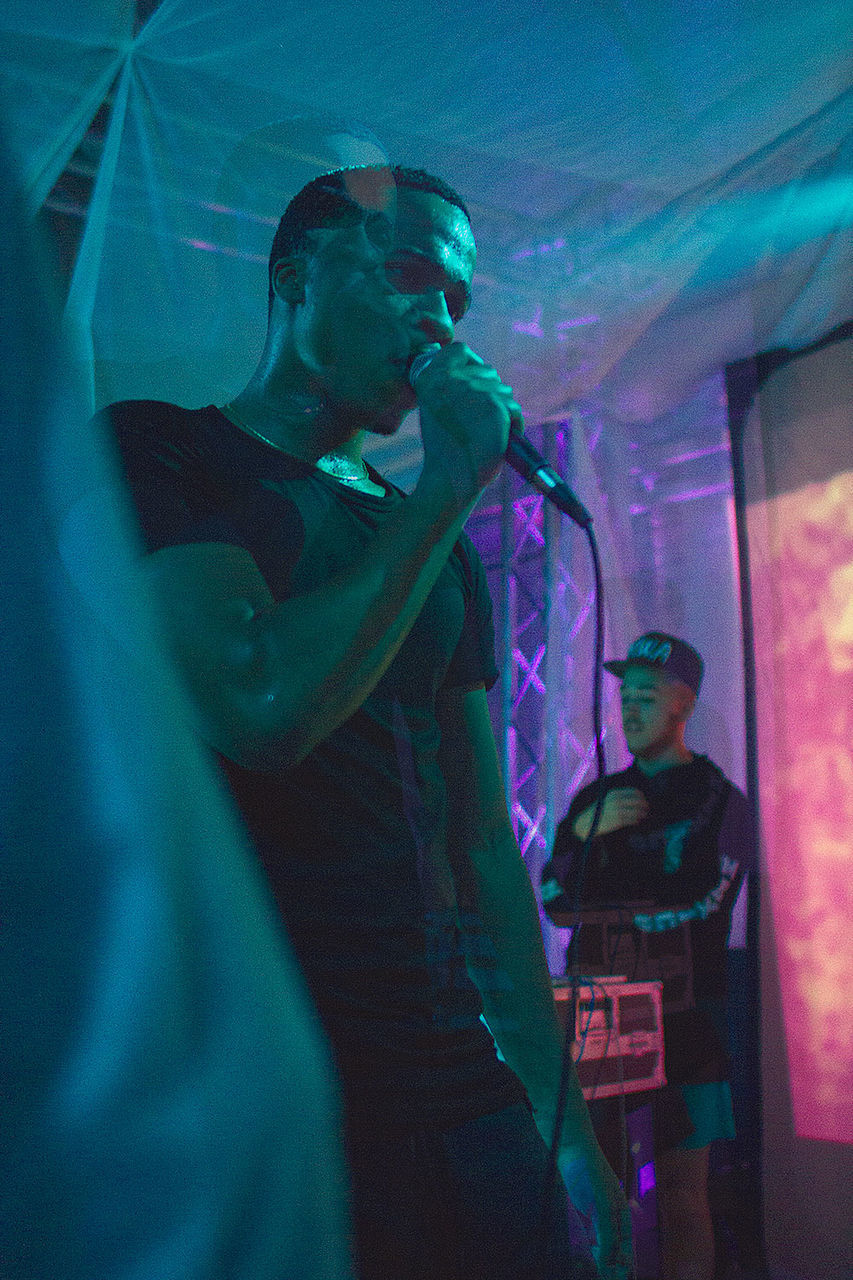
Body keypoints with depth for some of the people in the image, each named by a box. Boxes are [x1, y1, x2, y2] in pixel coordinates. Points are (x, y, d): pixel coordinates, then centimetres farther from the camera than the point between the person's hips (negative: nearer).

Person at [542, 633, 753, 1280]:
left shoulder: (720, 800, 3)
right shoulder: (597, 797, 16)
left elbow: (696, 908, -10)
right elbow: (553, 898, 8)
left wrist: (600, 916, -5)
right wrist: (586, 832, -7)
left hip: (681, 1014, -4)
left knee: (681, 1184, -2)